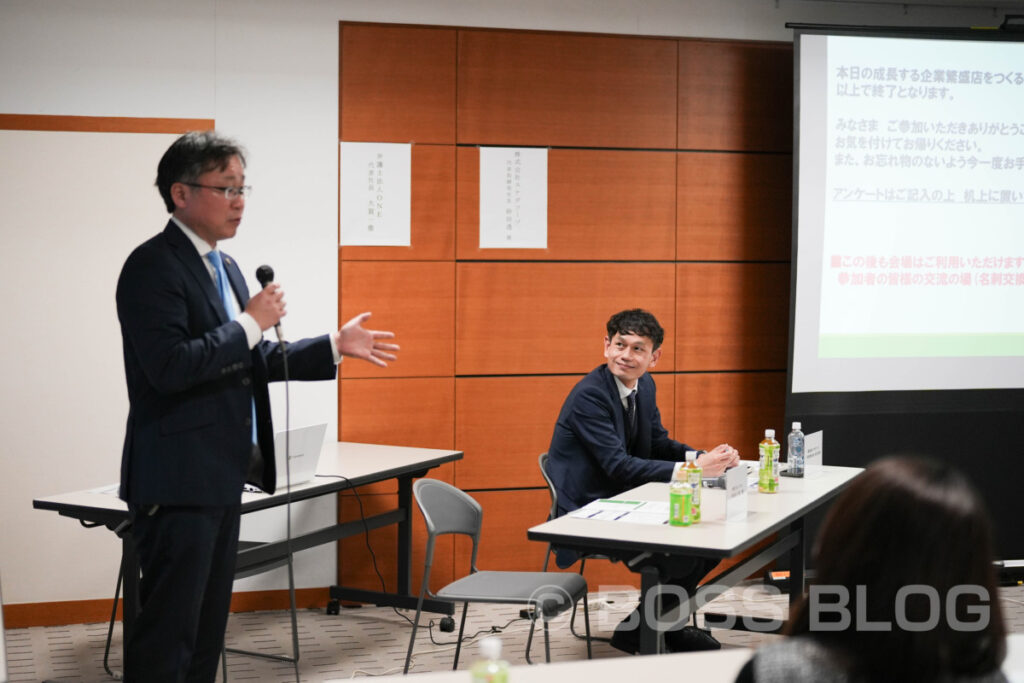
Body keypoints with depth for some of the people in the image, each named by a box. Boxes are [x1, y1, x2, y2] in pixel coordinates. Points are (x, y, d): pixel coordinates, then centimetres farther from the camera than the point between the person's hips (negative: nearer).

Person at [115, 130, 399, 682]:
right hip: (179, 479, -10)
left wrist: (336, 346, 14)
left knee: (209, 622, 16)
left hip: (222, 475, 10)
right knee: (168, 630, -5)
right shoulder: (153, 265, -14)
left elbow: (251, 362, 20)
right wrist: (250, 322, -17)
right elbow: (168, 367, -24)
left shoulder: (223, 266, 16)